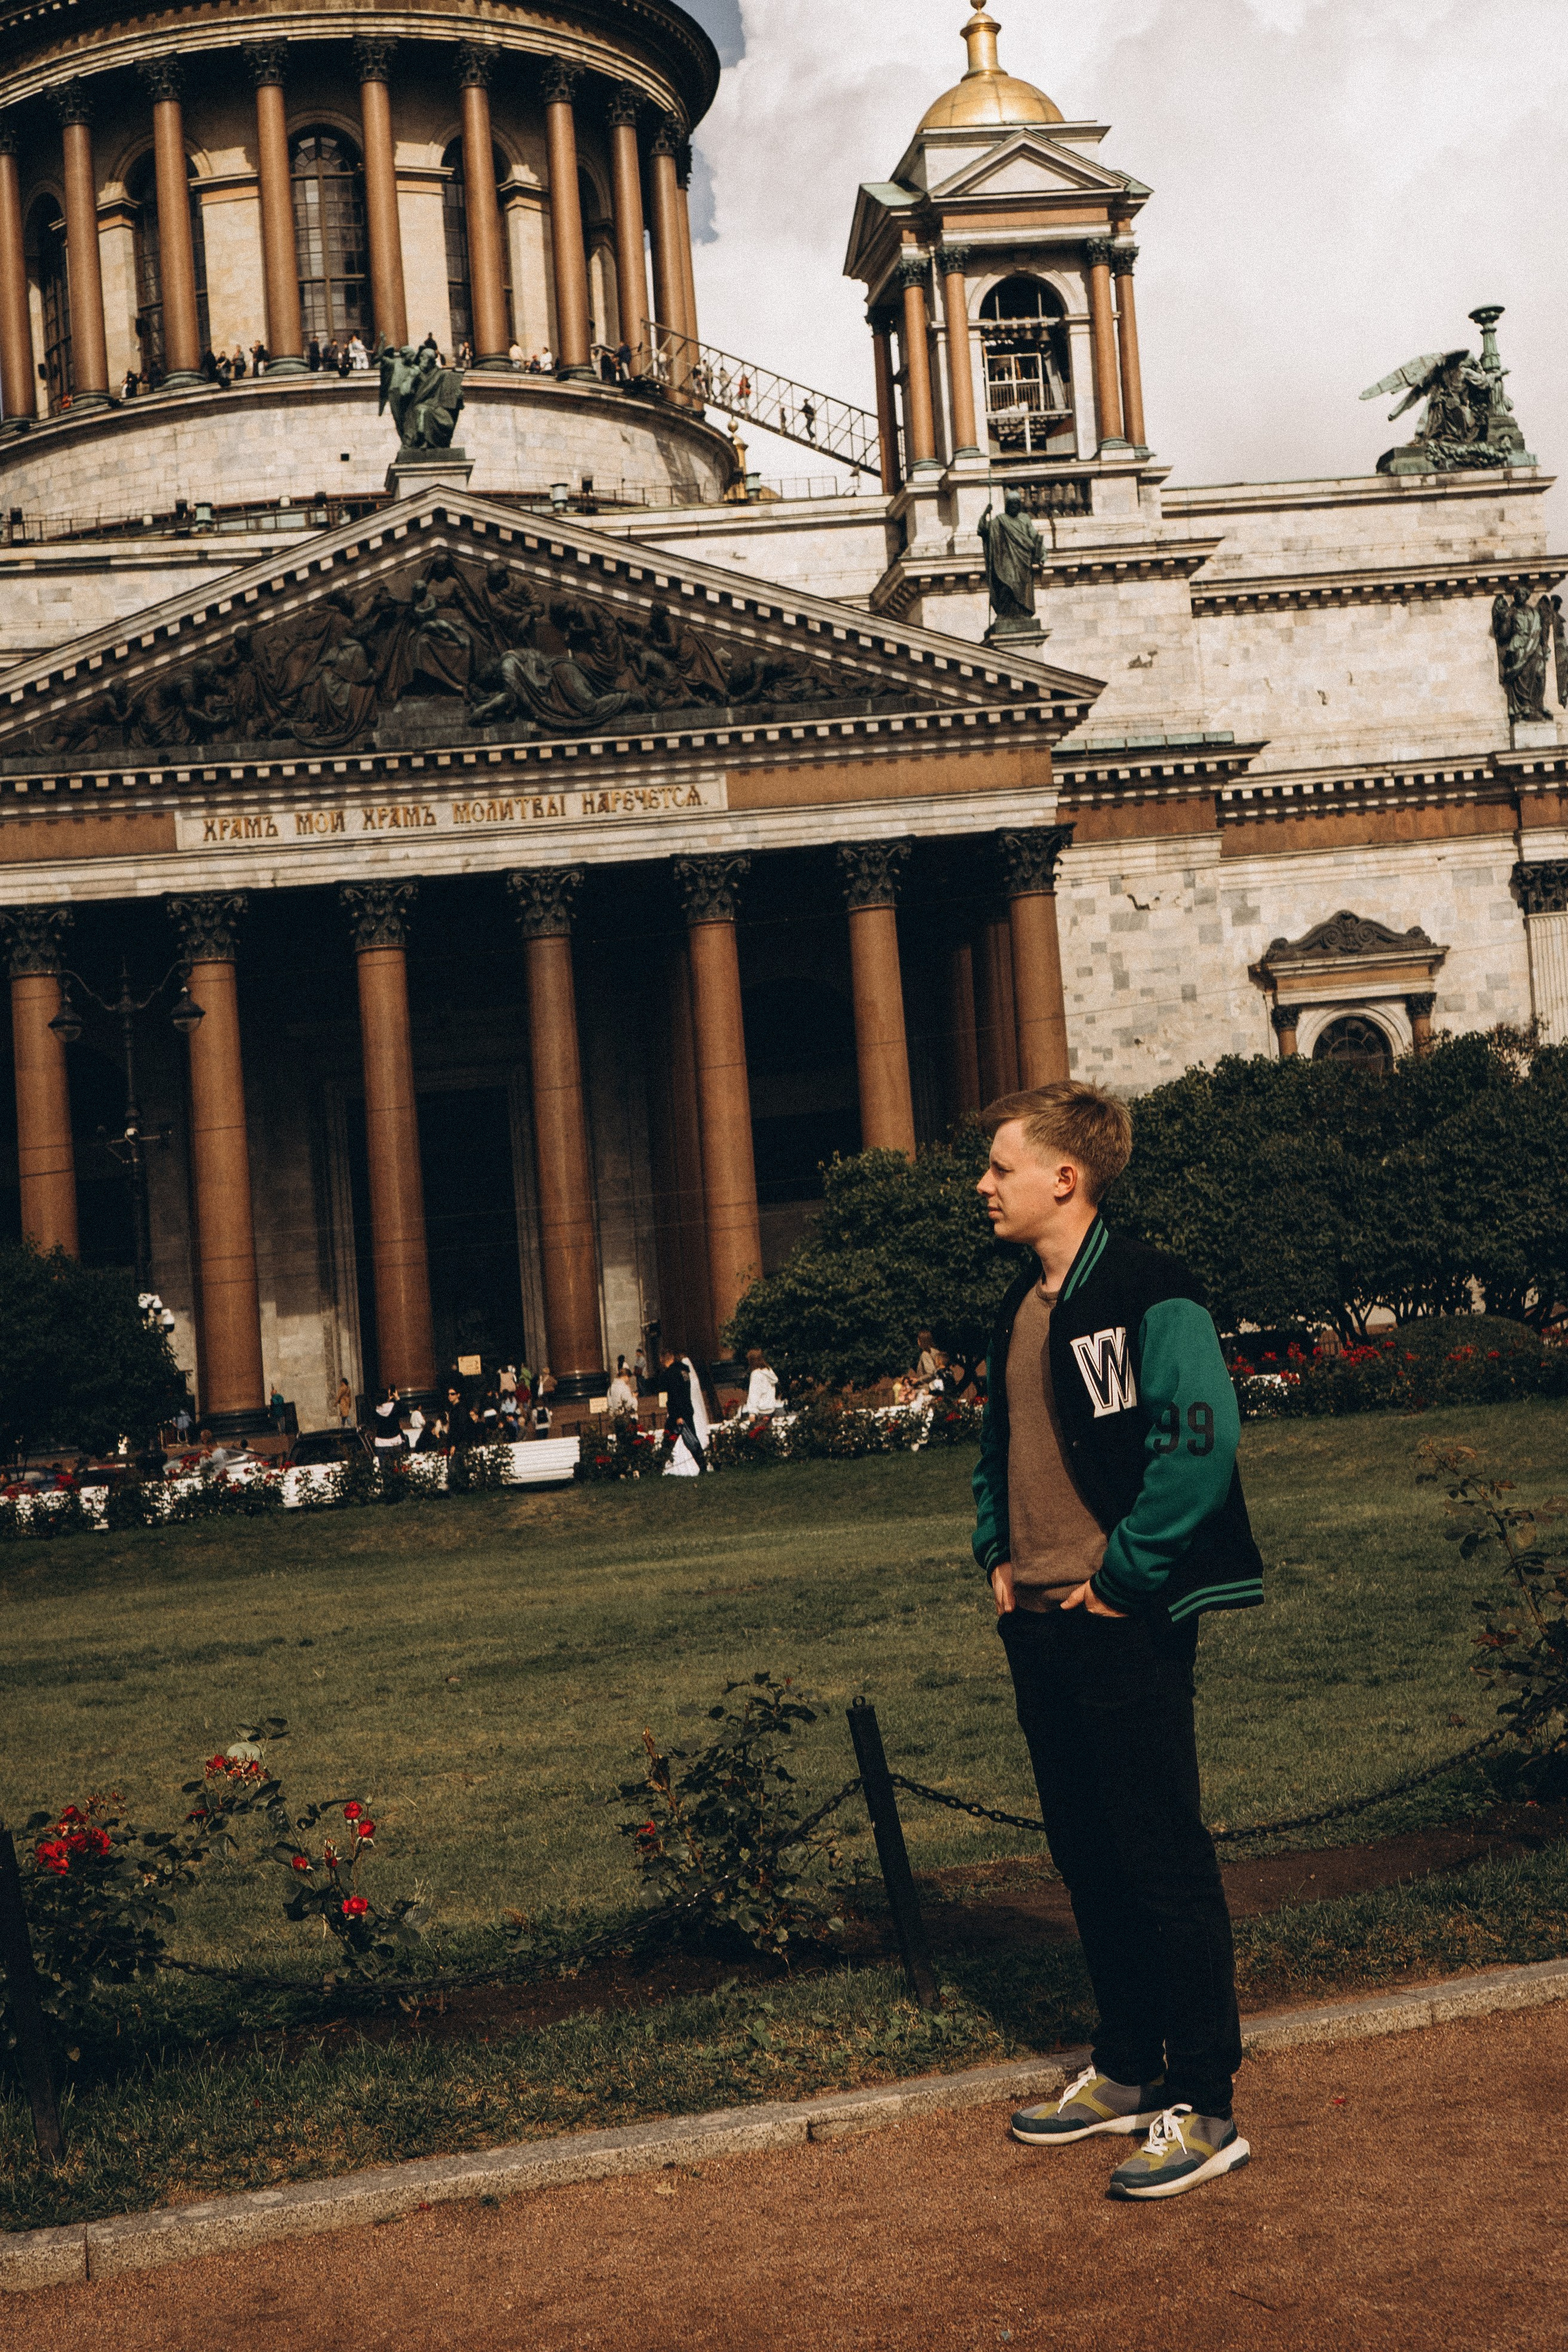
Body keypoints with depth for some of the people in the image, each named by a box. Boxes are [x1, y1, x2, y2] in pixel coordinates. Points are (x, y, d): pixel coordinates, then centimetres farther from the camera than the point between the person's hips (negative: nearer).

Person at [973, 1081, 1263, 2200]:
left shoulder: (1147, 1297, -13)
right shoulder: (1024, 1306, 15)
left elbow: (1200, 1444, -23)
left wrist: (1119, 1577, -18)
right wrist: (997, 1550, 14)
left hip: (1123, 1622, -9)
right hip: (1039, 1625, 9)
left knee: (1165, 1862, -2)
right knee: (1089, 1858, 16)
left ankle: (1204, 2108, 6)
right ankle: (1128, 2072, 28)